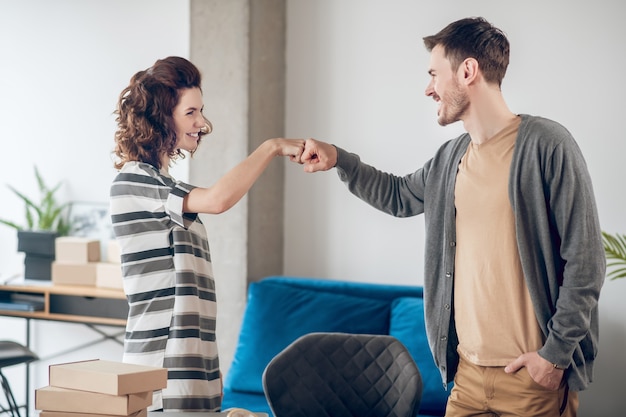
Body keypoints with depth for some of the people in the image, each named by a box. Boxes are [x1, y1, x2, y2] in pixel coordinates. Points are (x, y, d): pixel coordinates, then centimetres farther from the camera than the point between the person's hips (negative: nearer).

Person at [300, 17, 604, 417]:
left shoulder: (545, 144, -11)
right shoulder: (451, 158, 11)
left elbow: (585, 260, -12)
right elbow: (399, 196, 31)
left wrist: (556, 353, -14)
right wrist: (338, 159, 20)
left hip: (533, 374, -6)